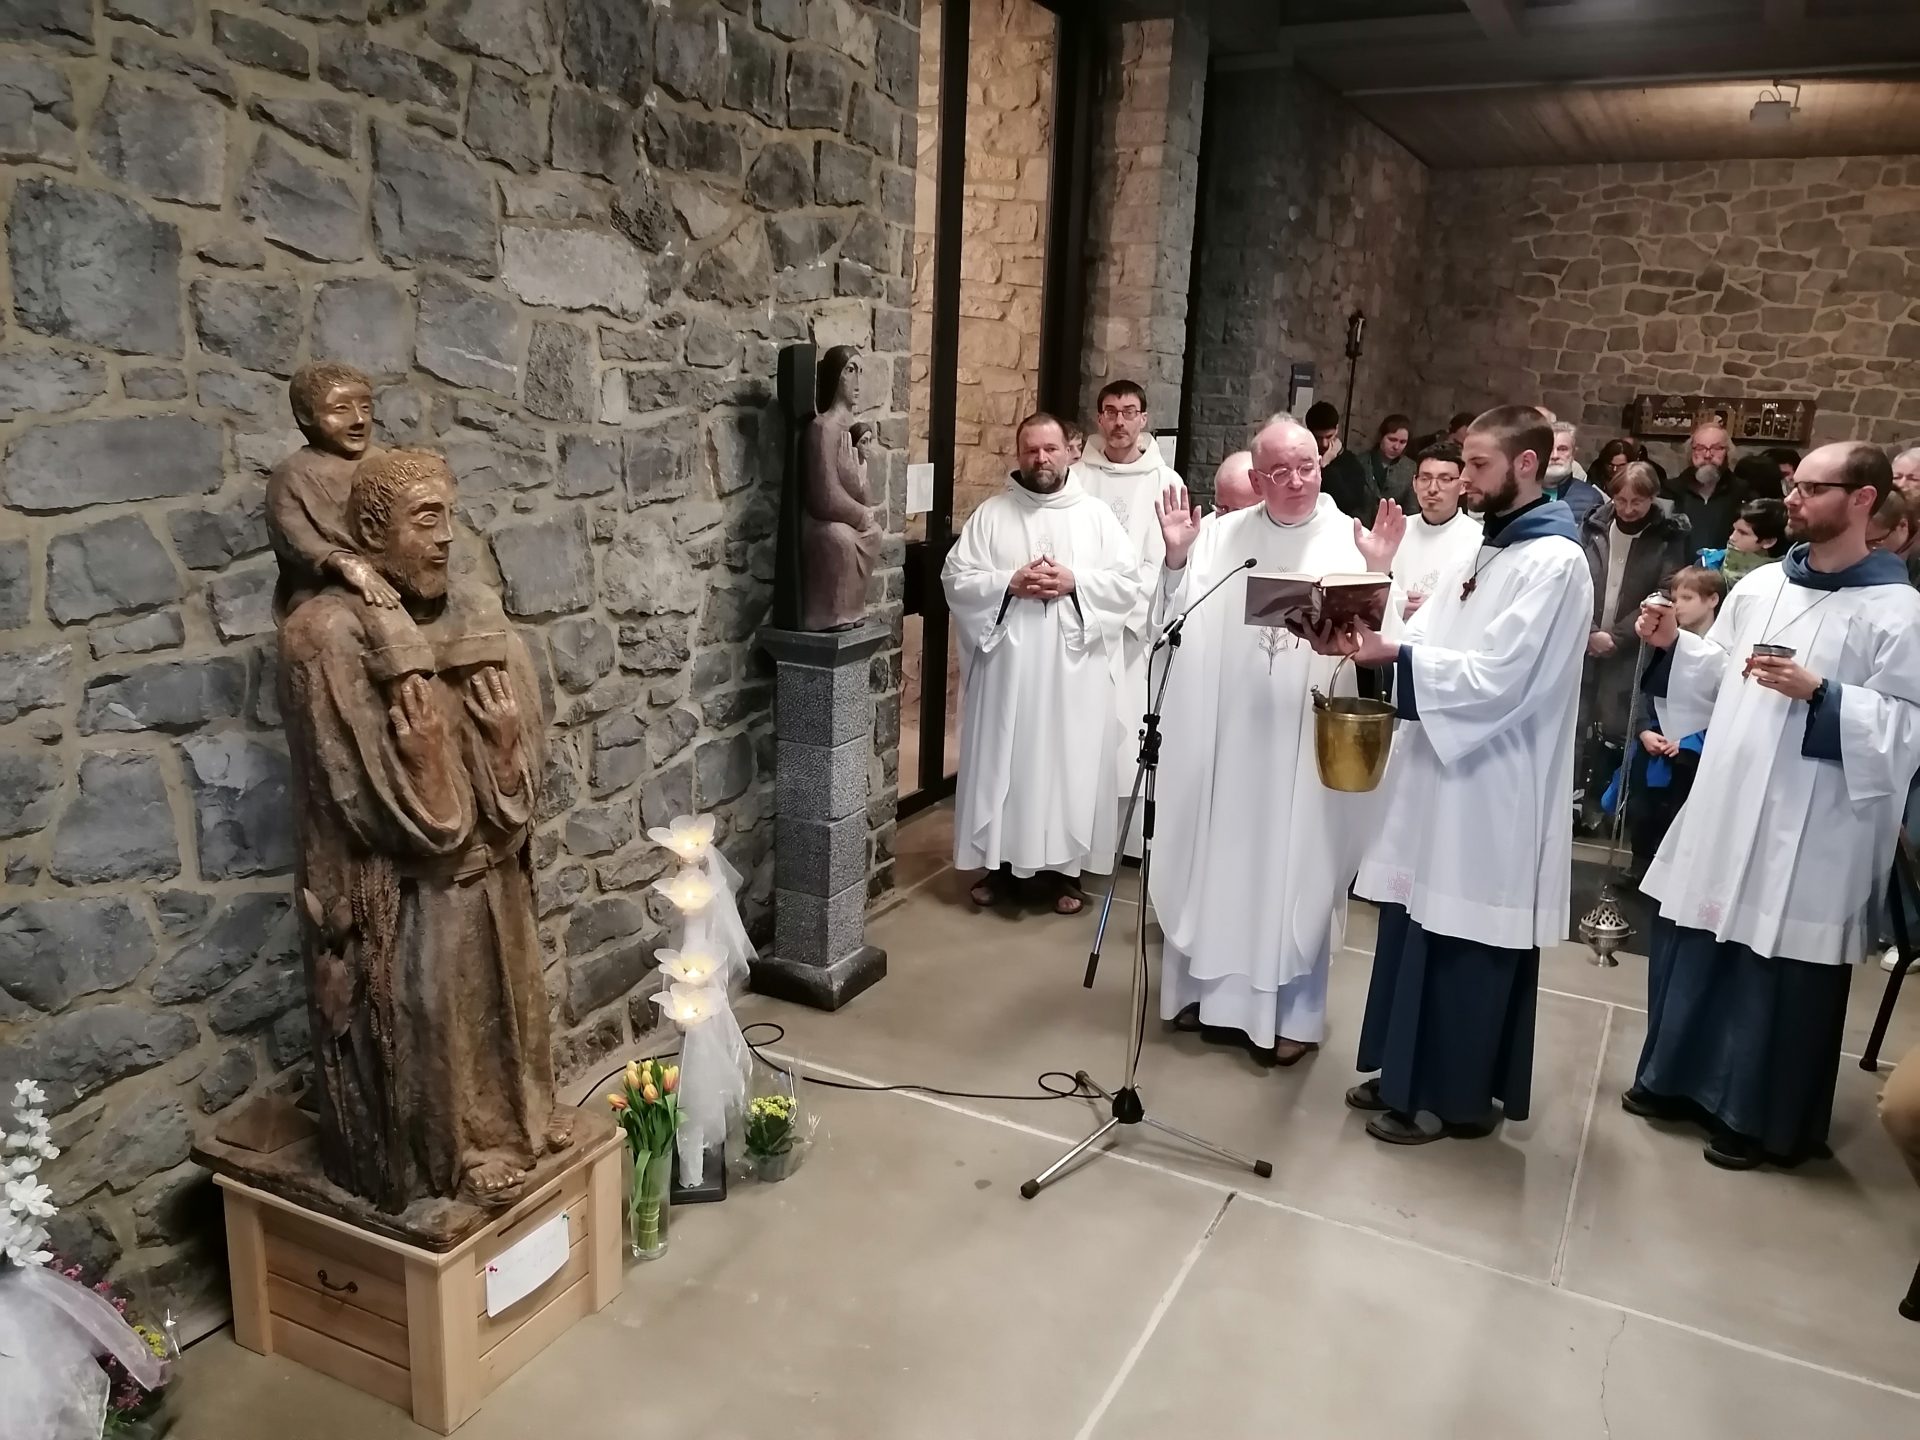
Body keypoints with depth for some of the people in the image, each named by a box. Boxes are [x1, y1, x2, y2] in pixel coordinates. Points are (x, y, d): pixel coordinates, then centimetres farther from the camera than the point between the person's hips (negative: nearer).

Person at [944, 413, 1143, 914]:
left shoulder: (1095, 515, 5)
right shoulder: (990, 514, 4)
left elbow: (1129, 581, 0)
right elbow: (956, 578, -1)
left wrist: (1075, 582, -14)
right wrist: (1009, 583, -15)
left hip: (1074, 665, 0)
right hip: (1006, 662, 0)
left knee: (1071, 761, 4)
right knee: (1002, 760, 6)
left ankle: (1064, 868, 17)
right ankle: (1001, 864, 19)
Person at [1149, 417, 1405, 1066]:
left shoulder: (1353, 541, -4)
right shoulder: (1221, 535, 4)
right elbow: (1179, 625, 1)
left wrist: (1379, 575, -26)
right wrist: (1177, 559, -12)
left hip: (1304, 740, -2)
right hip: (1223, 732, 3)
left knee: (1295, 867, 6)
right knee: (1217, 857, 13)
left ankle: (1291, 1011, 20)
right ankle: (1209, 987, 30)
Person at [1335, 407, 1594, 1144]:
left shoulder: (1553, 561, -14)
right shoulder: (1492, 548, 15)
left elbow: (1496, 678, -22)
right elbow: (1440, 640, 12)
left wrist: (1393, 654, -27)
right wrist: (1374, 635, -5)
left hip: (1488, 789, -9)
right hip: (1446, 774, 9)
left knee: (1464, 946, 2)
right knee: (1420, 933, 14)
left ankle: (1456, 1094, 16)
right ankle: (1410, 1075, 27)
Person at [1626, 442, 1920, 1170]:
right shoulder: (1759, 586, 8)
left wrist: (1819, 694, -24)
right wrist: (1673, 645, -1)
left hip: (1807, 835, -6)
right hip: (1723, 812, 6)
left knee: (1780, 979, 5)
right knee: (1692, 948, 14)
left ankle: (1760, 1118, 22)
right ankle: (1679, 1078, 33)